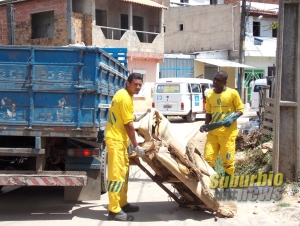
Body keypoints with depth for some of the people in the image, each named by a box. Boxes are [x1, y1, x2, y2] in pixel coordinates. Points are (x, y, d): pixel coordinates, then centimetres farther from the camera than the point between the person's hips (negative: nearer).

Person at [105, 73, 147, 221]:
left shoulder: (122, 94, 12)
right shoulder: (125, 98, -19)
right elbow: (128, 125, -18)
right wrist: (136, 146, -12)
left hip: (119, 138, 11)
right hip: (116, 140, -11)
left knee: (124, 172, 17)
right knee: (117, 174, -7)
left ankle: (122, 204, 27)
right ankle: (114, 211, -2)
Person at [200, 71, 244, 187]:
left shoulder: (232, 93, -6)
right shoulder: (209, 94, 7)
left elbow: (240, 110, 0)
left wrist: (233, 118, -18)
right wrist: (205, 125, -1)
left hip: (228, 132, -4)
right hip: (213, 132, 4)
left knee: (228, 159, 3)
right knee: (208, 158, 3)